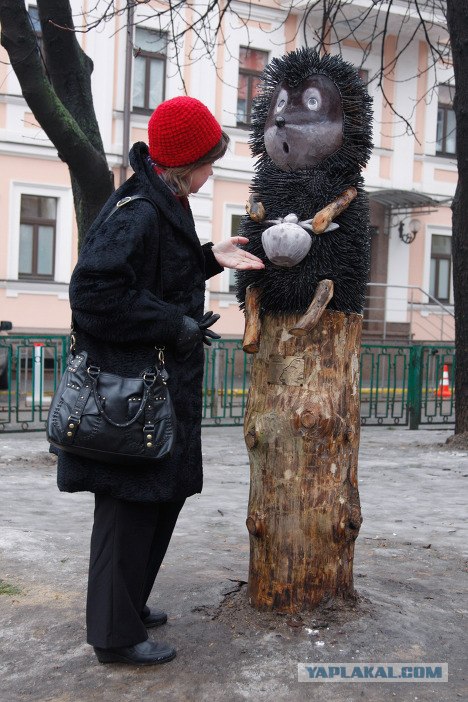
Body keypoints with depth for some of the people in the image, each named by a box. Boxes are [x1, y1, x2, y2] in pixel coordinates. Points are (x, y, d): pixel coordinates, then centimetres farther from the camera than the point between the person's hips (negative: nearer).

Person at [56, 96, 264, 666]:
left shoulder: (163, 203, 12)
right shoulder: (137, 213, -20)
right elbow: (97, 296, -26)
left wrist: (211, 259, 7)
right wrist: (178, 325, -20)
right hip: (132, 388, -11)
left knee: (161, 496, 18)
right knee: (131, 502, -1)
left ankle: (128, 604, 34)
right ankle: (115, 634, 13)